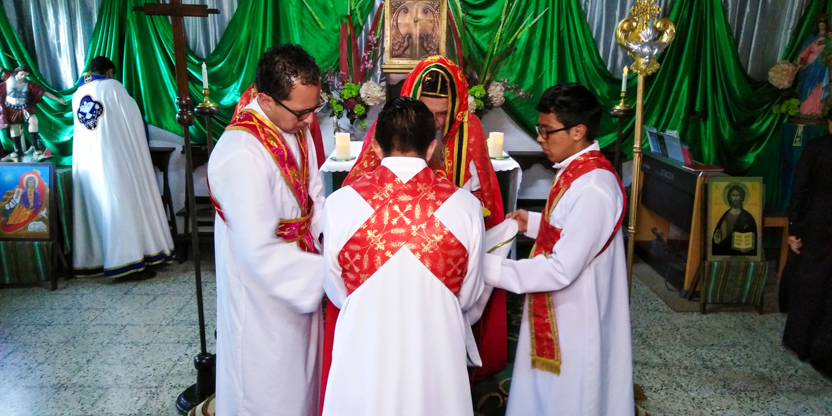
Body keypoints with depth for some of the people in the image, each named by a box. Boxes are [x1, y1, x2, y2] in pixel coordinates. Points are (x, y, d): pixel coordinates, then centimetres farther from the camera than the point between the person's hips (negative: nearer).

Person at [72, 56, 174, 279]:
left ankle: (93, 260, 14)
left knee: (95, 208, 10)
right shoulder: (112, 86, -2)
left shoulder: (78, 94, 14)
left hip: (86, 162, 6)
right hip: (114, 158, -6)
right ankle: (131, 261, -6)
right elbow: (134, 119, 0)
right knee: (124, 205, -4)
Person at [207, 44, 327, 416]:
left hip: (297, 280, 8)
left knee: (300, 372, 27)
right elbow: (260, 252, -29)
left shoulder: (295, 126, -5)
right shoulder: (242, 155, -31)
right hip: (264, 293, -7)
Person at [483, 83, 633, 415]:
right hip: (558, 313, 9)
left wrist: (489, 267, -26)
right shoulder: (579, 170, 3)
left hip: (574, 319, -9)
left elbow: (562, 270, -29)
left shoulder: (592, 188, -28)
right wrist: (534, 222, 3)